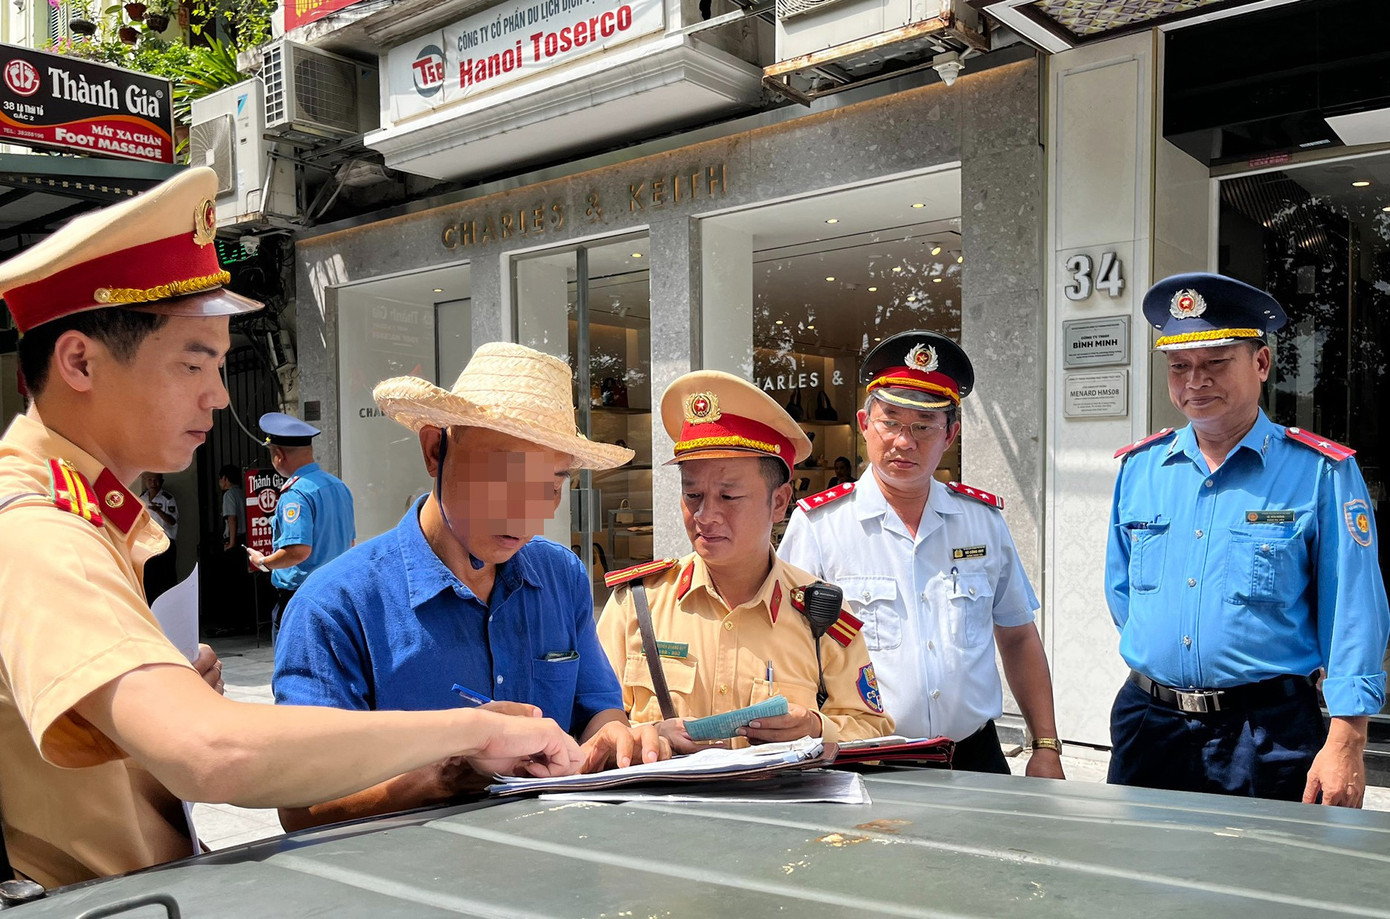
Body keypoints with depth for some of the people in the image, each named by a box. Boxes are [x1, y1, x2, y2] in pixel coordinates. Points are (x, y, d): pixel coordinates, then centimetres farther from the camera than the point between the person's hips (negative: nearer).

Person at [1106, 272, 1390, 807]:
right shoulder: (1138, 467, 5)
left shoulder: (1320, 472, -6)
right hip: (1147, 724, 4)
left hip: (1269, 737, -3)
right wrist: (1159, 663, 12)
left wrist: (1345, 743, -14)